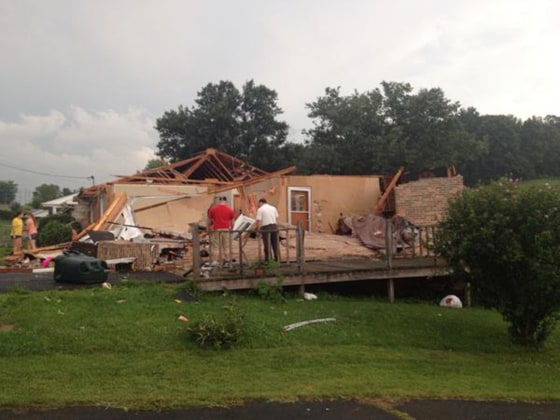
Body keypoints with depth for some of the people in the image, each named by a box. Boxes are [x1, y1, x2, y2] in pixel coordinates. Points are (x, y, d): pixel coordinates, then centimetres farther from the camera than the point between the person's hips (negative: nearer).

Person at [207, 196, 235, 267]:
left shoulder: (213, 208, 2)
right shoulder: (230, 209, 2)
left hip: (216, 229, 0)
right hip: (226, 229, 0)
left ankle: (215, 261, 1)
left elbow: (209, 220, 3)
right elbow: (232, 221, 3)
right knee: (226, 247, 7)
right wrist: (231, 228, 15)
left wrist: (209, 227, 15)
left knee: (215, 246, 4)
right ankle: (226, 262, 9)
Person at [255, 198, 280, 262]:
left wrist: (258, 229, -3)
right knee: (275, 243, 12)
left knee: (267, 244, 1)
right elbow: (277, 218, 11)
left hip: (265, 228, -5)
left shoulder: (260, 209, -4)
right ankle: (276, 258, 14)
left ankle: (267, 260, 4)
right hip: (274, 226, 5)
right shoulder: (273, 208, 12)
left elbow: (258, 220, -10)